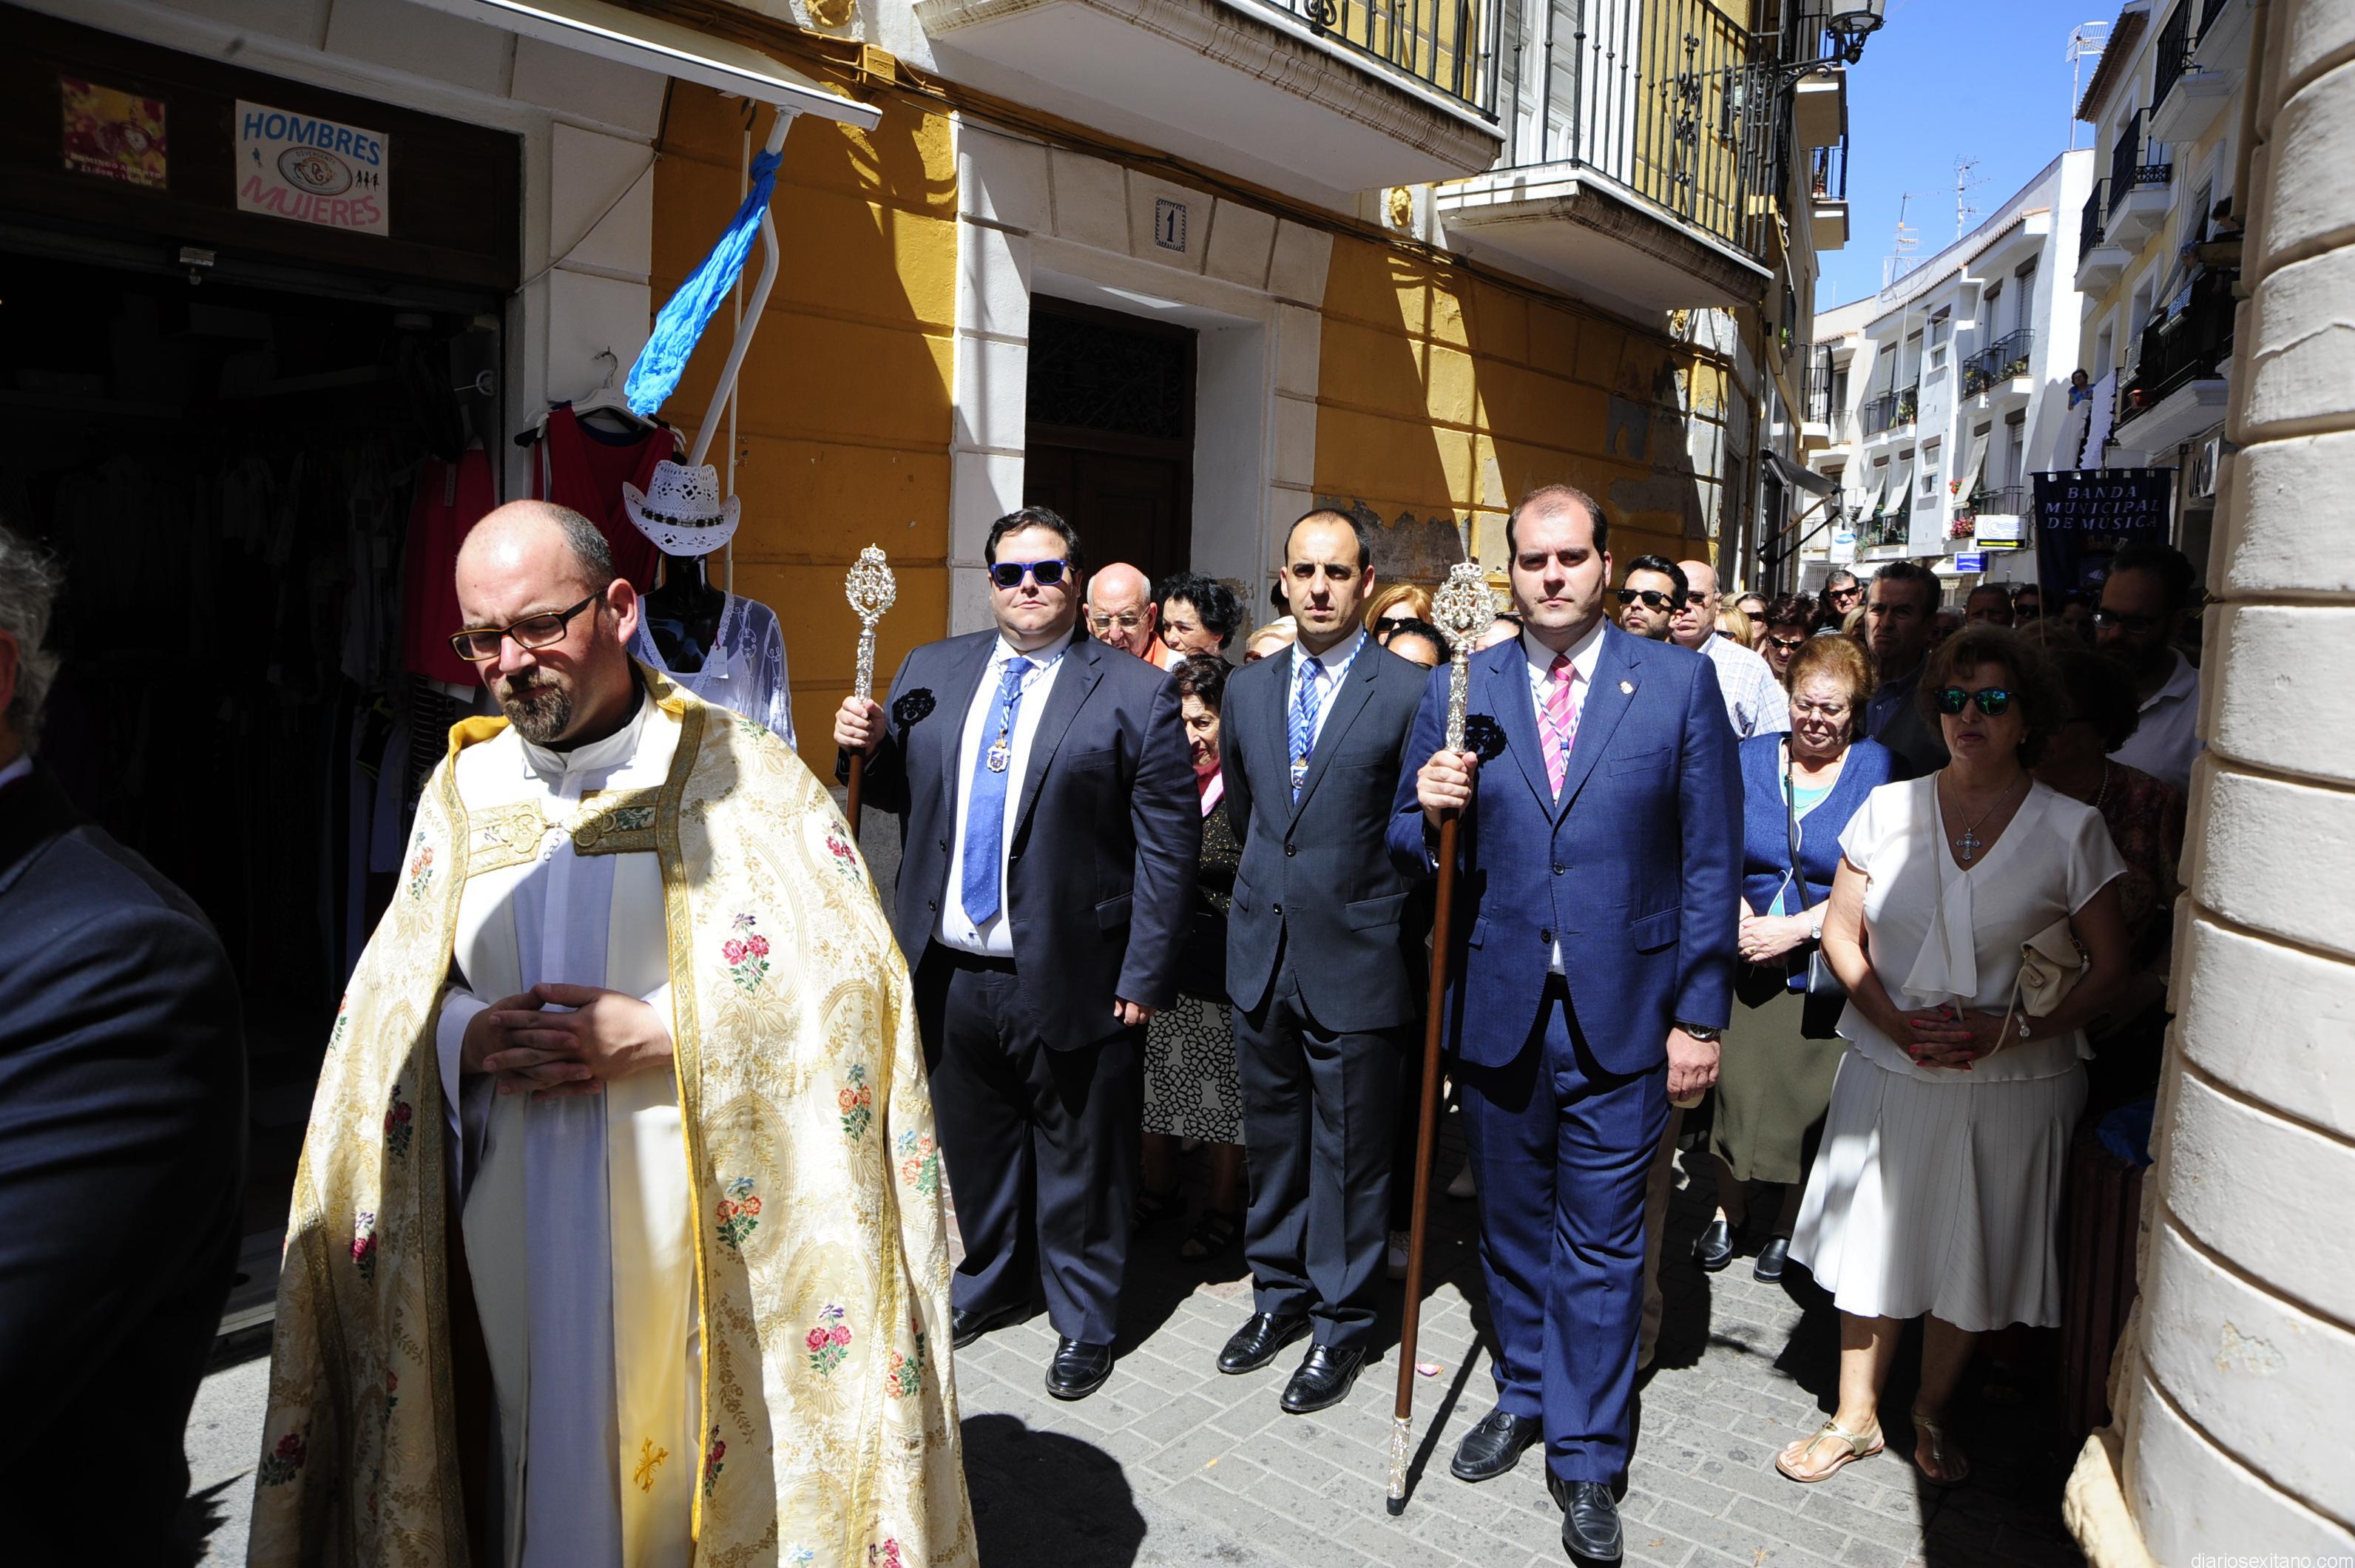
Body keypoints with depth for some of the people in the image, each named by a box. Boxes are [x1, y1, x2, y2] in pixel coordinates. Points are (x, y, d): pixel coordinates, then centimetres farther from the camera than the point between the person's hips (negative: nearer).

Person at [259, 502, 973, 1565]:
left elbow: (850, 982, -10)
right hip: (509, 1225, 4)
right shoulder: (462, 787, 8)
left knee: (683, 1464, 8)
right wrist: (465, 1034, -9)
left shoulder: (741, 776, -6)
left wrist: (656, 1035, -18)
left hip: (691, 1224, -3)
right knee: (539, 1469, 15)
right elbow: (389, 1001, 13)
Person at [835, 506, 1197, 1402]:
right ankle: (989, 1284, 46)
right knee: (973, 1147, 21)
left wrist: (1145, 975, -13)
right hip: (952, 971, 4)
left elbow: (1169, 843, -10)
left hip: (1072, 981, -4)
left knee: (1078, 1162, 12)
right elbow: (902, 794, 15)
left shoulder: (1136, 692, -7)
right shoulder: (929, 673, 7)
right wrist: (867, 746, -7)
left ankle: (1085, 1321, 34)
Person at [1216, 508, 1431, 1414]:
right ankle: (1279, 1294, 36)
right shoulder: (1249, 690, 7)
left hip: (1357, 963, -5)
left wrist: (1352, 900, -6)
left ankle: (1341, 1324, 25)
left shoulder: (1411, 692, -9)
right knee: (1271, 1140, 18)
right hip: (1262, 958, 5)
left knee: (1349, 1155, 8)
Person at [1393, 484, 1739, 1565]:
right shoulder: (1458, 691, 2)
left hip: (1622, 1019, -2)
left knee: (1601, 1247, 7)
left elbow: (1710, 860, -2)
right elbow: (1410, 849, 6)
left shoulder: (1680, 682, -3)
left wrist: (1701, 1015, -5)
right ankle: (1522, 1395, 40)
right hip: (1497, 1013, 2)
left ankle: (1586, 1458, 24)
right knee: (1511, 1225, 18)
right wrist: (1430, 810, -17)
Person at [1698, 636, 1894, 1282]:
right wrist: (1734, 910, -13)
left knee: (1811, 1101, 6)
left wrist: (1799, 927, -17)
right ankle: (1728, 1212, 29)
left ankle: (1788, 1224, 30)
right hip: (1746, 963, 2)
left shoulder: (1879, 772, -4)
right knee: (1734, 1085, 5)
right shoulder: (1749, 759, 4)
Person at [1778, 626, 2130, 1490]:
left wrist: (2013, 1029, -17)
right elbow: (1842, 934, 3)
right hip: (1889, 1069, 1)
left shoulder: (2071, 828, -5)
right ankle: (1855, 1417, 28)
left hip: (2012, 1084, -1)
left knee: (1971, 1256, 12)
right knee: (1874, 1238, 10)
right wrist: (1896, 1022, -12)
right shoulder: (1887, 807, -1)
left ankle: (1931, 1413, 35)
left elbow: (2110, 964, -3)